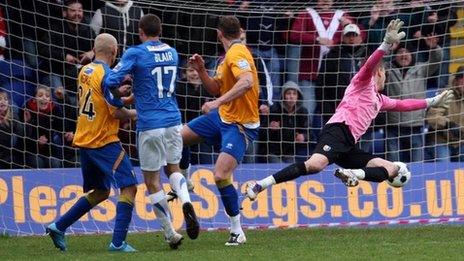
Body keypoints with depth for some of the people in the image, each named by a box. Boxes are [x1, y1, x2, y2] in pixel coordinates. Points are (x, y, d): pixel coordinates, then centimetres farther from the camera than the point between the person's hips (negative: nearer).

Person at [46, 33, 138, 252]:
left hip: (84, 141, 9)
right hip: (104, 142, -9)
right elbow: (116, 112, -16)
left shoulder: (84, 72, 9)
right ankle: (118, 242, -14)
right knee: (129, 187, -6)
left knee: (100, 192, 20)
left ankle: (58, 226, 18)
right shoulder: (107, 76, -15)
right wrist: (134, 113, 1)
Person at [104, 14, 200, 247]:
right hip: (173, 121, 5)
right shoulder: (172, 53, 10)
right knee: (173, 168, 23)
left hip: (150, 125, -5)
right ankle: (186, 202, -7)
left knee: (152, 182, 6)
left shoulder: (135, 53, -8)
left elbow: (112, 82, -15)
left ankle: (170, 234, 4)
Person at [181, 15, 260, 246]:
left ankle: (237, 231, -9)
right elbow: (216, 89, 20)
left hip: (240, 125, -10)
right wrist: (201, 70, 6)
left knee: (221, 175, -20)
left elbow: (247, 82, -36)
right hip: (222, 116, 10)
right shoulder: (229, 56, 11)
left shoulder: (237, 53, -18)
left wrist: (218, 102, -37)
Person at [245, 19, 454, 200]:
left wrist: (432, 102, 49)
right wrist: (387, 44, -24)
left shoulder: (379, 99, 34)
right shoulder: (363, 81, 12)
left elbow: (403, 104, 47)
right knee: (316, 164, -36)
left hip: (348, 146, 9)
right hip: (338, 131, -9)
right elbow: (370, 64, -10)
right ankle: (259, 185, -35)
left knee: (393, 169, 0)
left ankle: (353, 174, -25)